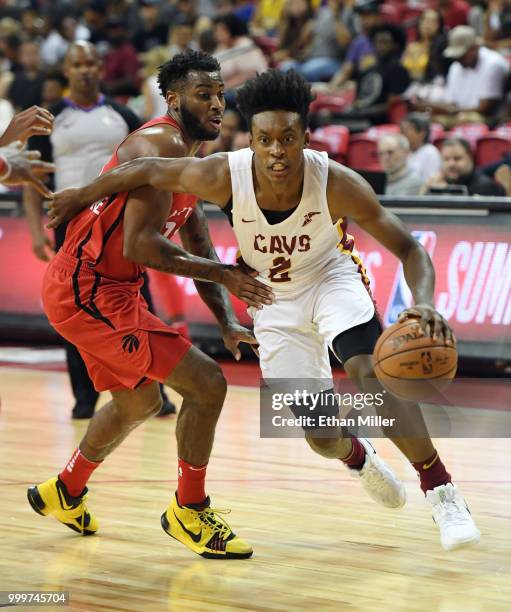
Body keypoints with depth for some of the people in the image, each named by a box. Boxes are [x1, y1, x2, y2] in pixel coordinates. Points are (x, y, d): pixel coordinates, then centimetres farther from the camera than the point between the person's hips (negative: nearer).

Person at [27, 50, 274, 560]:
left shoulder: (188, 159, 15)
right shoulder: (160, 146, -17)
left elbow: (200, 253, 16)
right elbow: (140, 244, -26)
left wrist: (227, 323, 4)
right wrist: (224, 274, -23)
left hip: (105, 290, 11)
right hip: (87, 292, -11)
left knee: (139, 401, 29)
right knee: (206, 384, -12)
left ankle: (64, 494, 46)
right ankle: (189, 512, 3)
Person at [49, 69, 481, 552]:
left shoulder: (336, 183, -32)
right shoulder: (224, 177, -30)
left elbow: (408, 248, -26)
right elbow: (148, 171, -13)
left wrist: (423, 303, -46)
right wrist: (81, 197, 0)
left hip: (331, 277, -2)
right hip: (274, 299, 2)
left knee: (371, 375, -30)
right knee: (319, 435, 2)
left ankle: (441, 491, -17)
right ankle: (358, 459, 40)